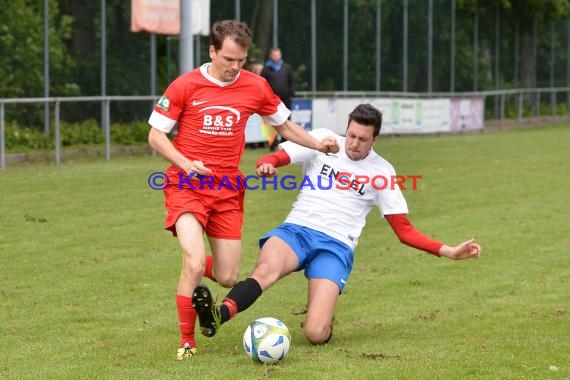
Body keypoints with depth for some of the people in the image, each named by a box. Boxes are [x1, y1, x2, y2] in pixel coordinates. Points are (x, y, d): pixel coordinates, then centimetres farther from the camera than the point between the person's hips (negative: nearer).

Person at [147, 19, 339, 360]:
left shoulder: (255, 87, 1)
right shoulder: (186, 86, -7)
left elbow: (284, 125, 16)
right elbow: (156, 134, -2)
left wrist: (318, 145, 1)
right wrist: (186, 164, -17)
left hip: (228, 190, 3)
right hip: (187, 185, -3)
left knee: (228, 278, 2)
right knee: (195, 263, -22)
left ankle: (194, 280, 40)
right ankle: (187, 341, -2)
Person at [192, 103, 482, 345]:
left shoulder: (381, 172, 9)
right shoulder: (323, 141, 8)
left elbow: (404, 230, 11)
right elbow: (273, 159, 1)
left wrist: (447, 251, -1)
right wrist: (266, 165, -25)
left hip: (336, 246, 0)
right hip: (296, 230, 0)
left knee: (316, 335, -20)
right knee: (266, 268, -38)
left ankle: (322, 317, 16)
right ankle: (217, 315, -58)